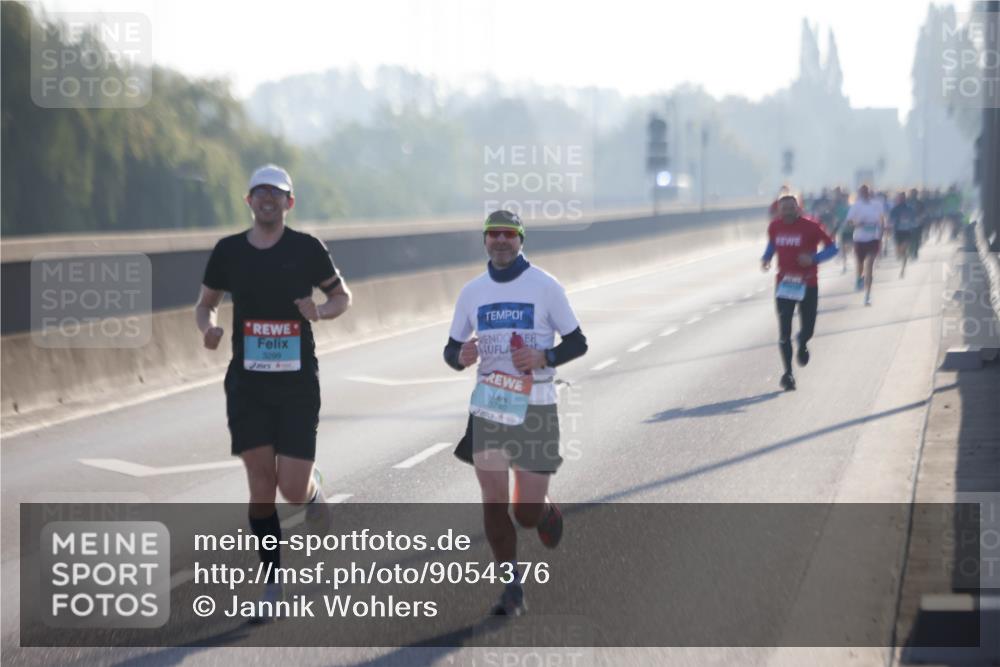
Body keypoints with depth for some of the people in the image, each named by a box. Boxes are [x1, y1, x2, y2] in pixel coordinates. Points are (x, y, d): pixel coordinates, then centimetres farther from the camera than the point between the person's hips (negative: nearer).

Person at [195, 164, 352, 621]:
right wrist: (208, 327, -9)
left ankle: (313, 486, 33)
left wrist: (320, 312, -14)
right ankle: (272, 584, 11)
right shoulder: (228, 251, 2)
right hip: (246, 383, 2)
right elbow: (206, 303, 14)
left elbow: (342, 297, 8)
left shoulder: (307, 248, -3)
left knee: (293, 491, -6)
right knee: (261, 485, -1)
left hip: (297, 383, -2)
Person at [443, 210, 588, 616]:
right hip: (488, 404, 3)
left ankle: (548, 513, 36)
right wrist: (461, 357, -11)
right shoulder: (472, 292, 8)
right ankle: (512, 588, 8)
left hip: (535, 406, -3)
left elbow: (578, 343, 1)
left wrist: (544, 358, -18)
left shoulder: (545, 286, -2)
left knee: (527, 511, -1)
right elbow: (451, 350, 13)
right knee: (494, 503, -4)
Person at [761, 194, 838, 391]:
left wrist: (813, 258, -24)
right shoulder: (775, 227, -1)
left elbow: (832, 247, -8)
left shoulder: (811, 227, -13)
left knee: (808, 328, 6)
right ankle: (788, 373, 7)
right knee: (784, 332, -3)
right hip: (784, 284, 2)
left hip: (808, 284, -2)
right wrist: (766, 258, -2)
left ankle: (802, 344, 44)